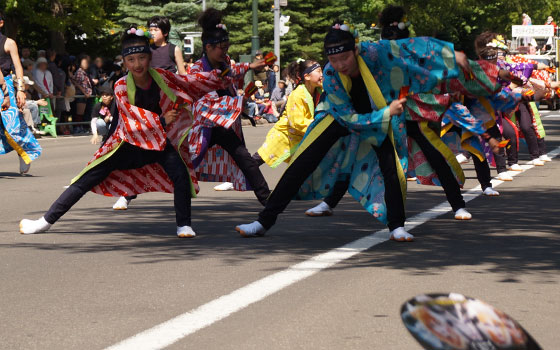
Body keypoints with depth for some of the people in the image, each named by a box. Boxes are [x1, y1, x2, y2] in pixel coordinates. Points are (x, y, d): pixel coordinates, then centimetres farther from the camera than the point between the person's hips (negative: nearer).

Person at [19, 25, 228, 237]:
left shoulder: (161, 77, -9)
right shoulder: (121, 87, -16)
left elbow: (192, 82, 3)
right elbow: (133, 120, -23)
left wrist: (219, 77, 0)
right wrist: (162, 120, -31)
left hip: (159, 140, 1)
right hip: (128, 142, -1)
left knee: (181, 175, -24)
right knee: (85, 181, -2)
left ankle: (184, 226, -8)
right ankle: (47, 221, 6)